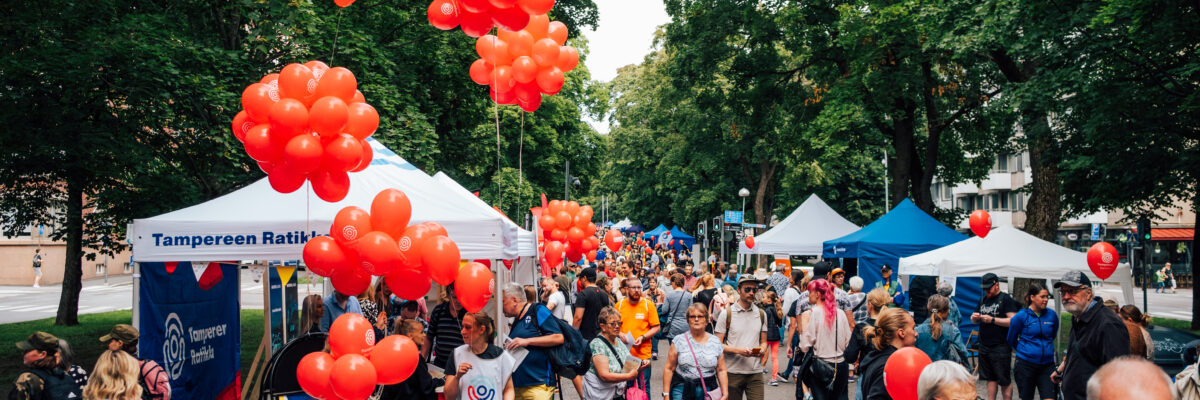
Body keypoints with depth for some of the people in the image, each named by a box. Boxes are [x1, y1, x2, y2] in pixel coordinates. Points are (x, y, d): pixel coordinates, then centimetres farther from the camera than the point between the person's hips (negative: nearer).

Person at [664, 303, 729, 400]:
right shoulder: (679, 340, 0)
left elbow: (721, 370, 8)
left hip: (708, 389, 2)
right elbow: (669, 369, 0)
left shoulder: (716, 342, 6)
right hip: (682, 390, -2)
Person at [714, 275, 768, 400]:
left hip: (756, 373, 2)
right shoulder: (726, 314, 0)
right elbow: (718, 345, -2)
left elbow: (763, 342, 17)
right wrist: (738, 350, -17)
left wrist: (761, 350, -6)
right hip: (733, 372, -2)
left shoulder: (761, 314, 12)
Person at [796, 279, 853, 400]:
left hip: (820, 364, -4)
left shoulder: (812, 314, -11)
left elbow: (805, 347, -12)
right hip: (840, 365, 4)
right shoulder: (840, 313, 2)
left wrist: (803, 324, -2)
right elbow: (848, 342, 8)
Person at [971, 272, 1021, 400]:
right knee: (990, 378, 12)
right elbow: (974, 320, 22)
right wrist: (974, 317, -1)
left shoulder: (1006, 299, -6)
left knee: (1005, 381, -1)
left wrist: (992, 320, -20)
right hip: (984, 347, 7)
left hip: (1001, 348, -7)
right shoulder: (983, 300, 15)